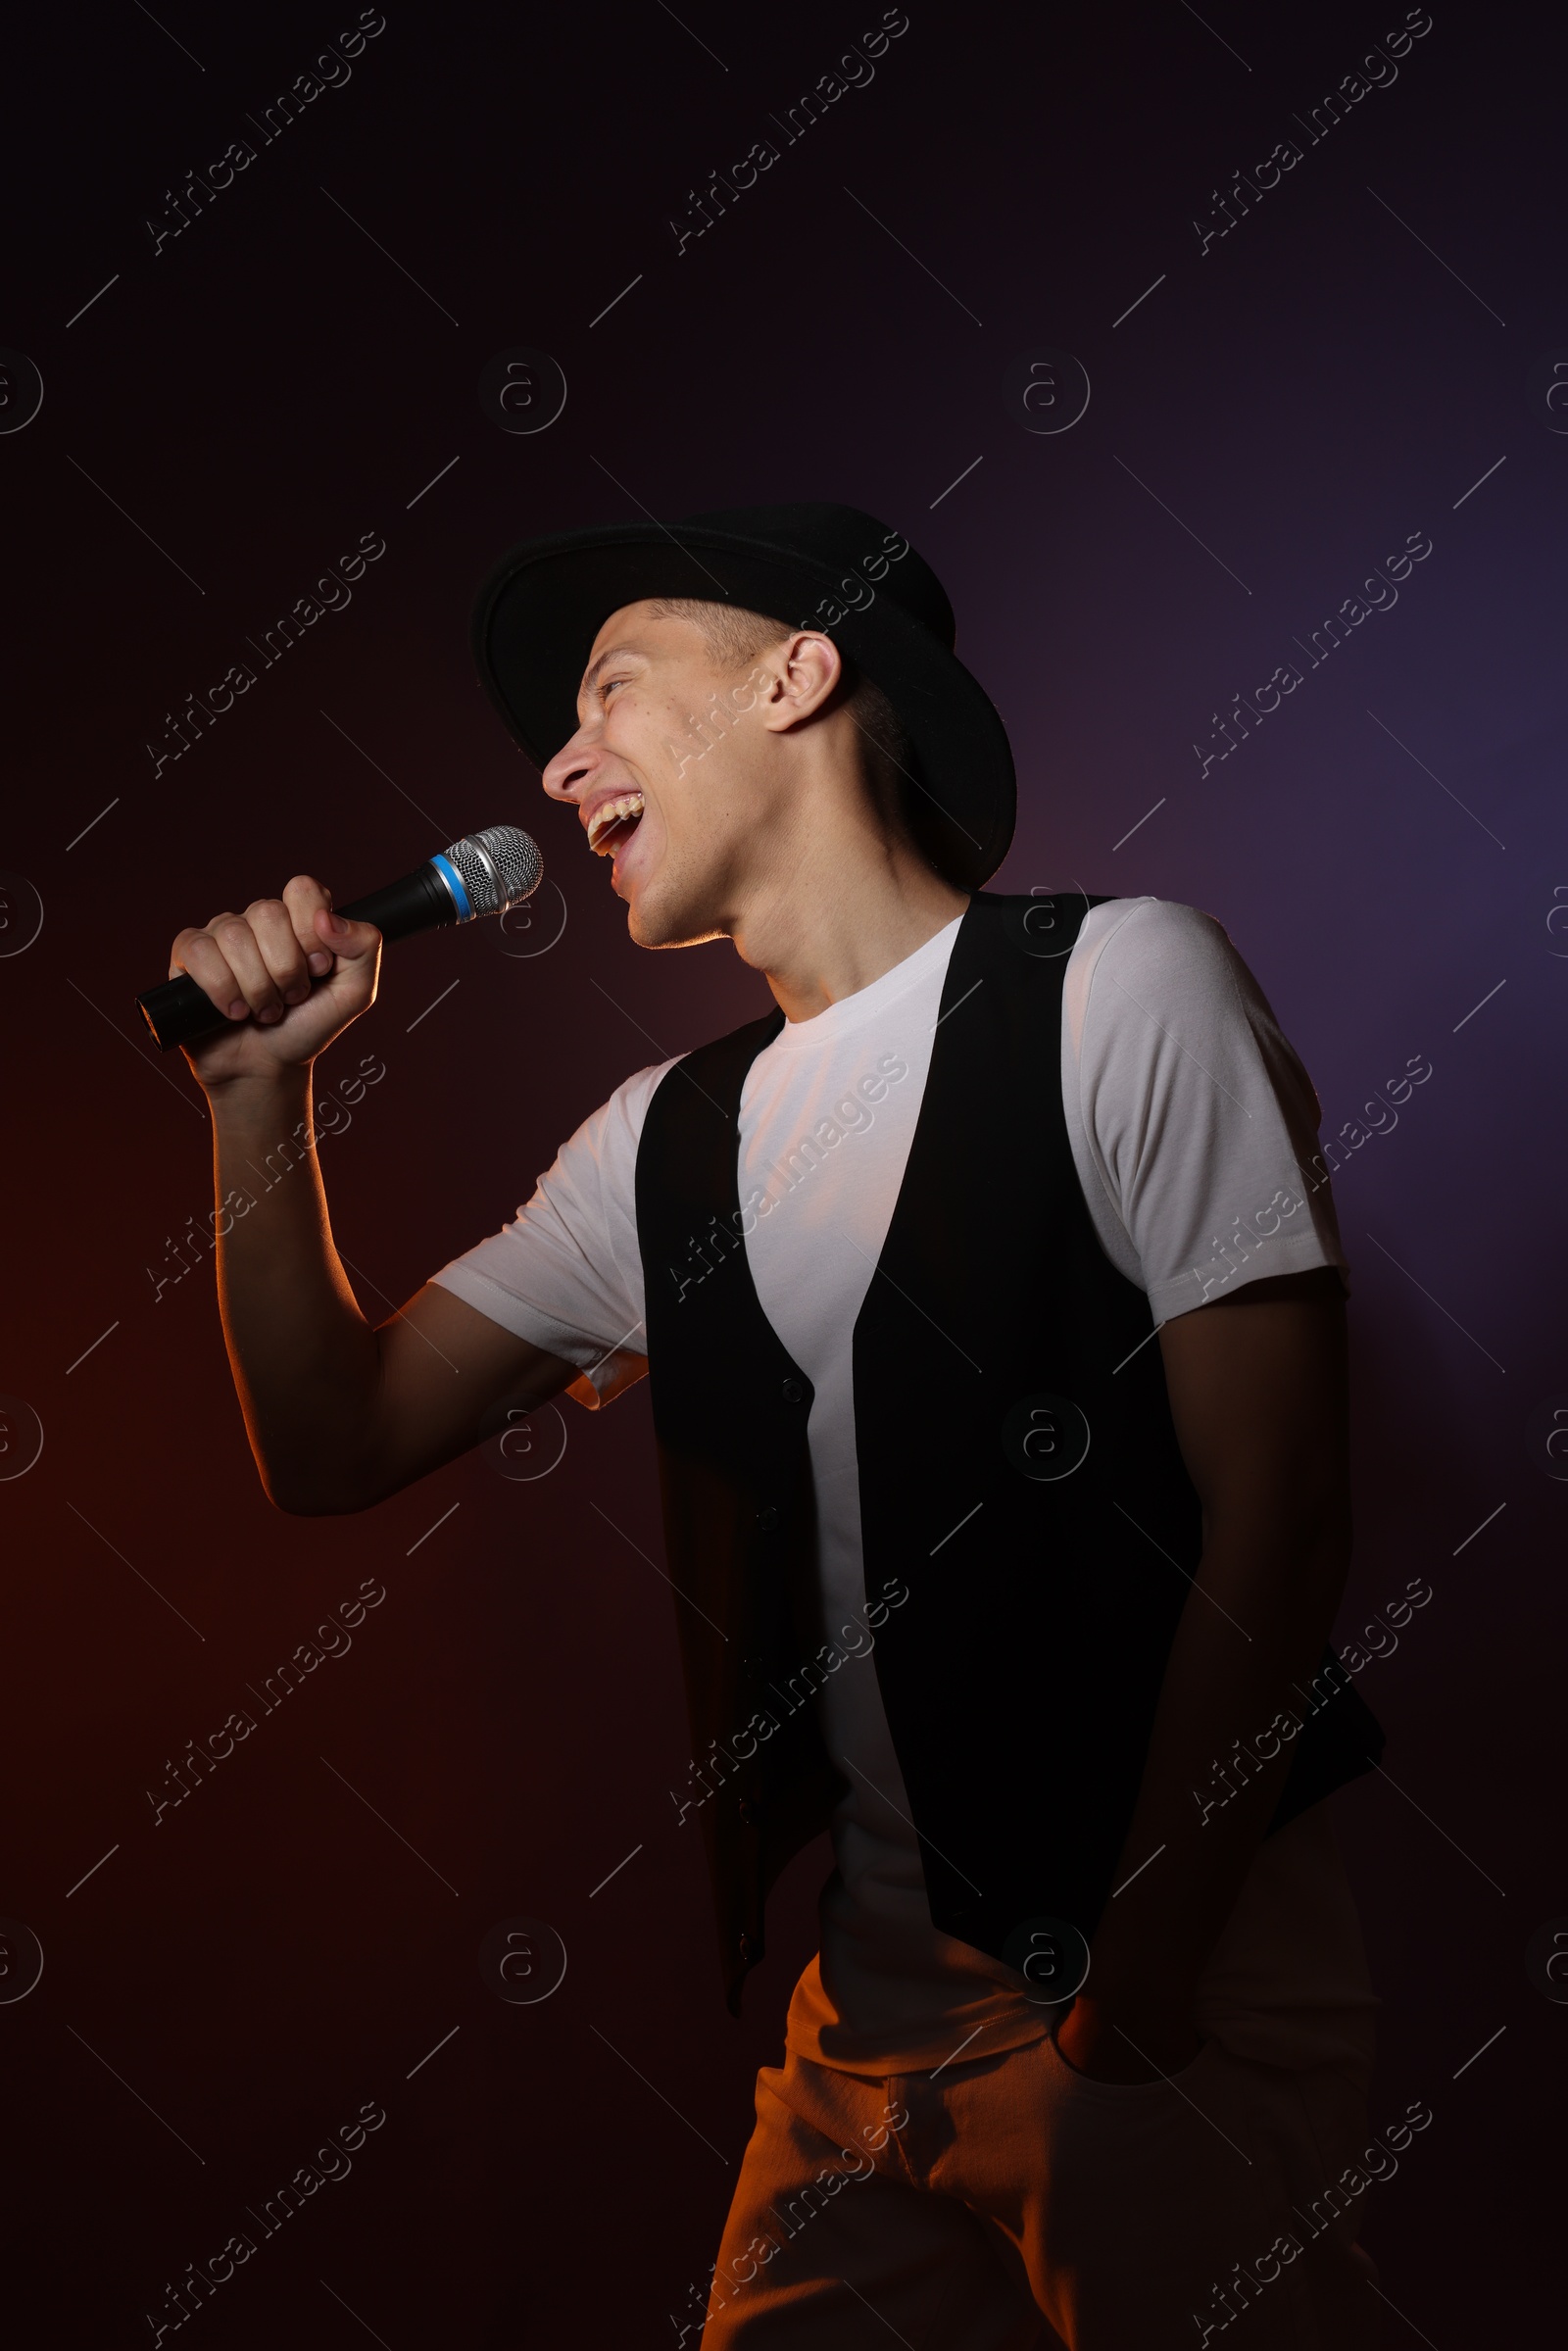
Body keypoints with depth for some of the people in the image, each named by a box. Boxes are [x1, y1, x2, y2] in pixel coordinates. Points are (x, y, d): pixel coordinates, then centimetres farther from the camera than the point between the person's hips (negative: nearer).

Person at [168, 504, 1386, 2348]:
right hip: (870, 2014, 5)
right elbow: (333, 1444, 12)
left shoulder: (1117, 987, -11)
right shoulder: (662, 1143, 7)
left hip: (1181, 1985, -5)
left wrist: (1130, 2012, -15)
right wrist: (257, 1093, 0)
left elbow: (1276, 1523, -14)